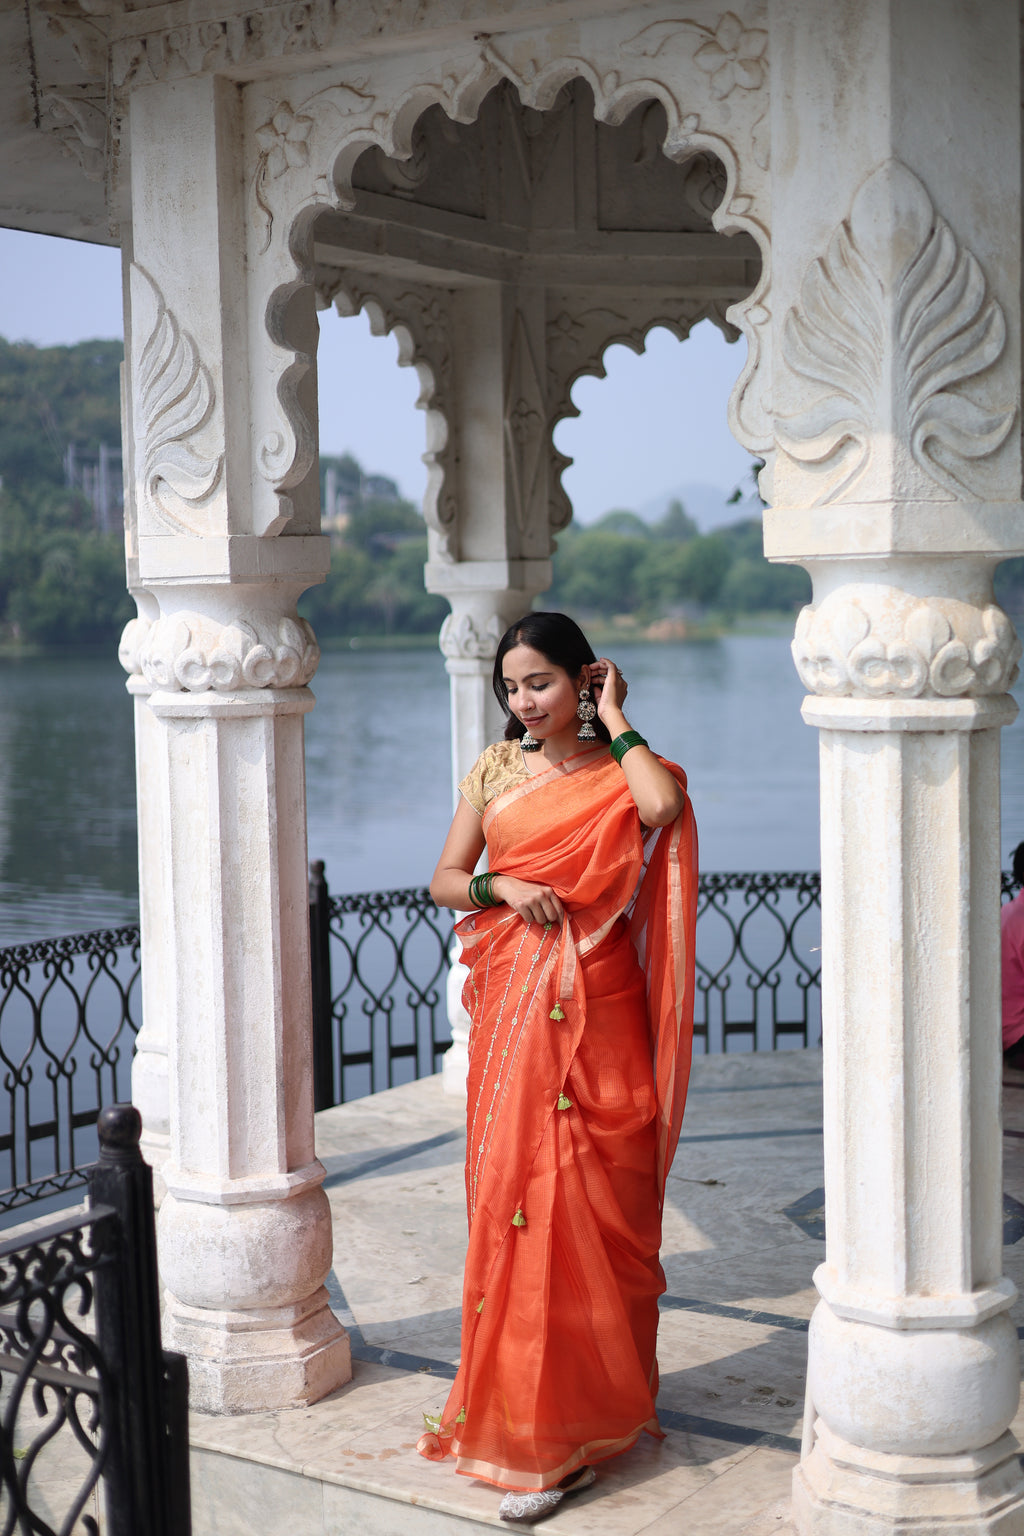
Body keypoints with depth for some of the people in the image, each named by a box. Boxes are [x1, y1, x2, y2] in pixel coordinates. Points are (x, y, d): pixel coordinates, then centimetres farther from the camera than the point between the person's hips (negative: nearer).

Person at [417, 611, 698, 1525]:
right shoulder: (495, 770, 10)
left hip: (597, 1015, -3)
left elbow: (665, 806, -25)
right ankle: (521, 1405, 18)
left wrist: (614, 721, -11)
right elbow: (443, 882, 11)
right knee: (511, 1194, 5)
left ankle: (576, 1419, 8)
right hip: (512, 1008, 3)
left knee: (595, 1200, -2)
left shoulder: (621, 771, -1)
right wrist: (500, 885, -10)